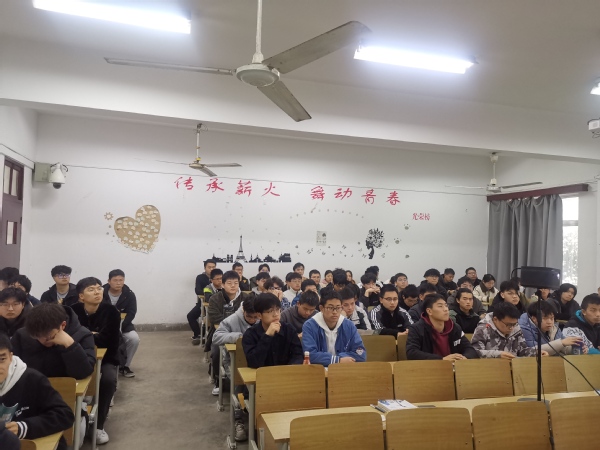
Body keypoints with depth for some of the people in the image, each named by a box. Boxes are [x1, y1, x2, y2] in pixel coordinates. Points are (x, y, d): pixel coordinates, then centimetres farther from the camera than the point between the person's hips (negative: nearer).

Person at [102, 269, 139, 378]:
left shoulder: (129, 294, -6)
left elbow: (131, 313, -11)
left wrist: (119, 327, -25)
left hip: (123, 324, 1)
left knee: (134, 338, -24)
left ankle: (124, 366, -1)